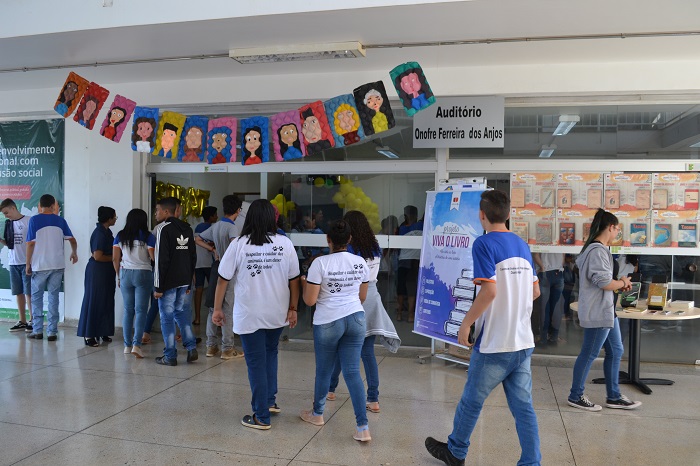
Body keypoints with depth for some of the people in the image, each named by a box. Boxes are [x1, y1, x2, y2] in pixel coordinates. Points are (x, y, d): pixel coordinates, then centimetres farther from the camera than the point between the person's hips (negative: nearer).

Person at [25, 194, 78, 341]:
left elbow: (31, 243, -8)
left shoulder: (34, 220, -5)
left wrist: (28, 263, 1)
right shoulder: (60, 220, 4)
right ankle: (52, 332, 6)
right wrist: (74, 253, 26)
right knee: (53, 297, 7)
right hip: (57, 265, 2)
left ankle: (37, 331, 12)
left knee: (36, 297, 11)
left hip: (39, 266, -2)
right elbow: (72, 240, 7)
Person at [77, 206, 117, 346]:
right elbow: (97, 256, -22)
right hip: (97, 271, -9)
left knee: (106, 302, 12)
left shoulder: (106, 232, 11)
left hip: (106, 272, 9)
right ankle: (89, 335, 6)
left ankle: (101, 332, 21)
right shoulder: (99, 233, -17)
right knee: (94, 302, -2)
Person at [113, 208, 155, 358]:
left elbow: (115, 259, 4)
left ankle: (127, 345, 15)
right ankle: (136, 344, -11)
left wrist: (119, 276, 14)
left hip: (125, 273, 3)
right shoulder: (148, 237, -7)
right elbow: (154, 257, -9)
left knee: (128, 310, 11)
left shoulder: (120, 236, 4)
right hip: (143, 274, -3)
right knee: (141, 310, -1)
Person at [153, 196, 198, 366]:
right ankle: (192, 348, 12)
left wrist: (158, 287, -13)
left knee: (167, 317, 2)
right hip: (184, 280, 7)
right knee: (180, 311, 20)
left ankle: (170, 356, 8)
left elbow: (161, 259, -17)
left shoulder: (163, 229, -12)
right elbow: (193, 257, 13)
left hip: (168, 281, -7)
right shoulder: (187, 229, 11)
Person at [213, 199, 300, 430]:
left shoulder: (238, 244, -9)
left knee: (256, 363, 7)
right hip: (278, 313, 3)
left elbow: (223, 279, -6)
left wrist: (217, 308, 5)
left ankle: (262, 417, 15)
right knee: (270, 353, 25)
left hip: (249, 314, -2)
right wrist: (292, 309, 6)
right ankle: (271, 400, 30)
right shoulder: (285, 243, -6)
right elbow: (294, 279, -3)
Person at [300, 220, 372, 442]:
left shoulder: (320, 263, -12)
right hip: (356, 319, 3)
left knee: (324, 370, 16)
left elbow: (310, 300, -10)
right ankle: (363, 428, 2)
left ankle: (317, 413, 37)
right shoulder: (360, 262, 1)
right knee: (352, 372, 5)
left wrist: (304, 283, 9)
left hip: (328, 322, -3)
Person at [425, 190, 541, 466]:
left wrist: (465, 324, -14)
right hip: (523, 342, 6)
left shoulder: (484, 244, -13)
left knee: (471, 400, 12)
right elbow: (535, 291, 13)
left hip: (494, 342, -6)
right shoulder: (522, 245, 9)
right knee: (523, 406, 10)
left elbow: (489, 290, -23)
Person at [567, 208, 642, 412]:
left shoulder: (594, 248, 14)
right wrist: (623, 283, -5)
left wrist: (619, 284, 8)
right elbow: (605, 282, -23)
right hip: (597, 312, -11)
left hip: (605, 310, 11)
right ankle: (575, 396, 13)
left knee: (615, 351, 15)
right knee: (589, 354, 0)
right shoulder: (598, 251, -19)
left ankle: (613, 397, 25)